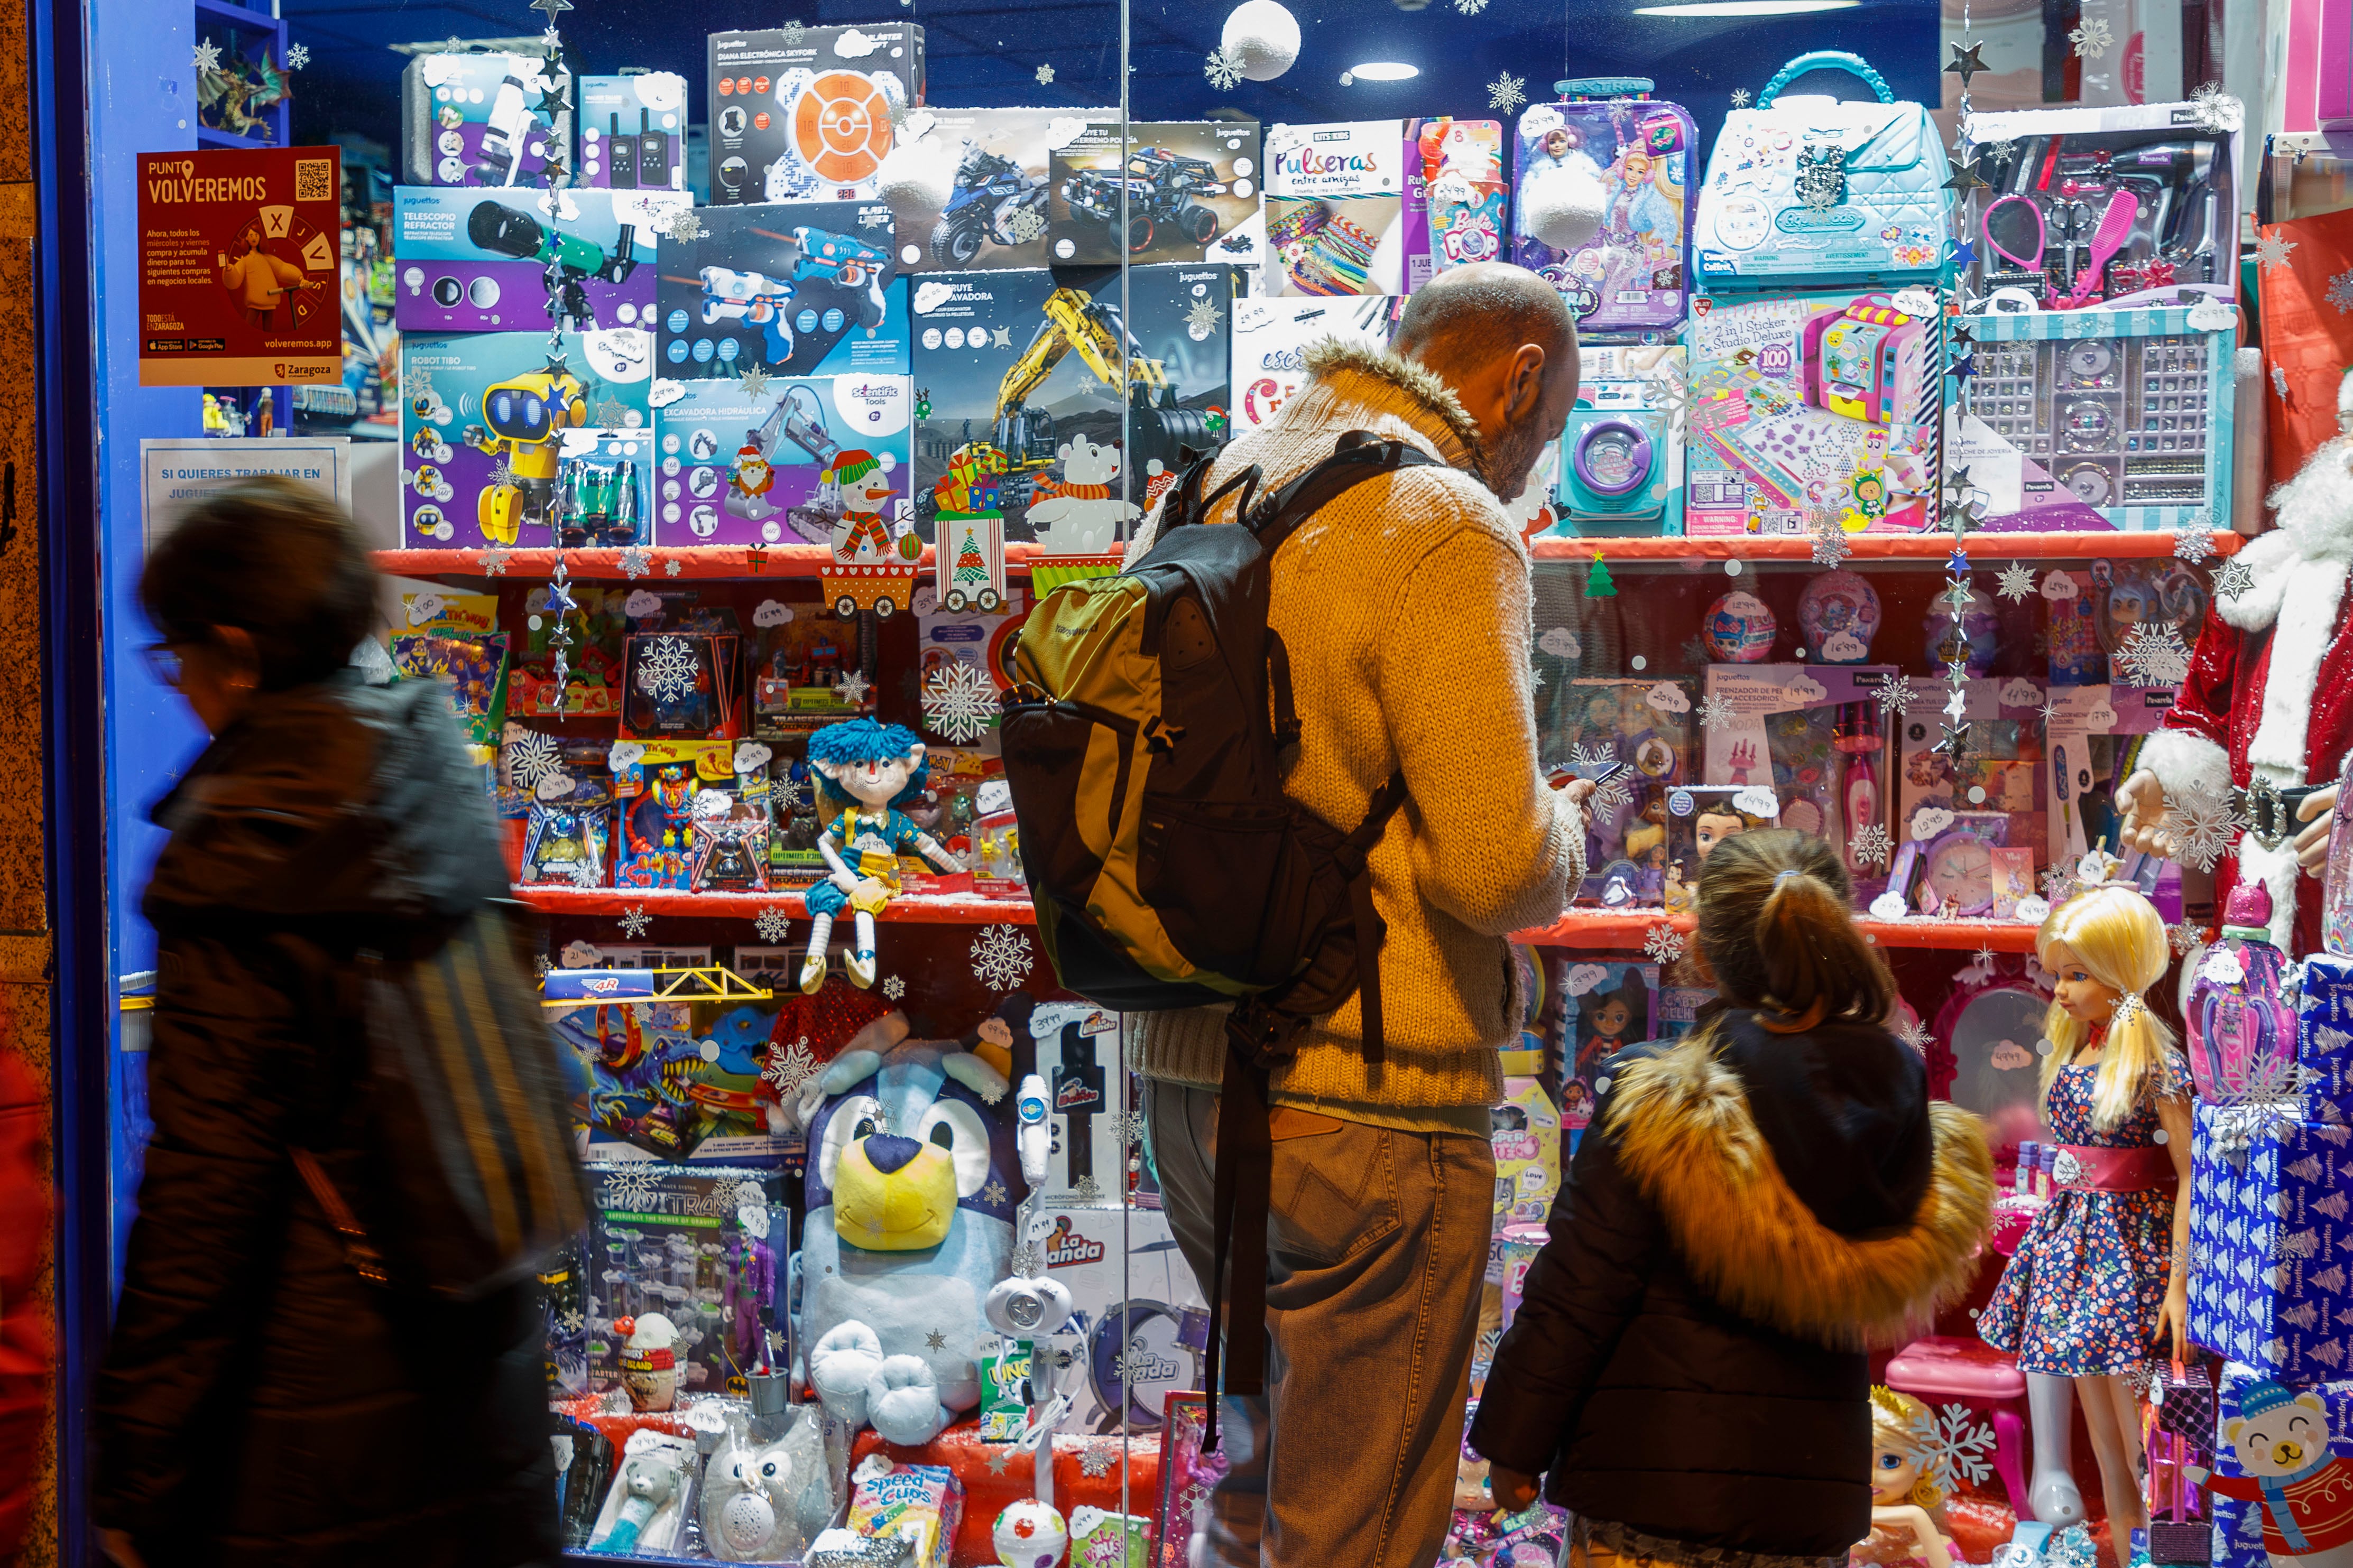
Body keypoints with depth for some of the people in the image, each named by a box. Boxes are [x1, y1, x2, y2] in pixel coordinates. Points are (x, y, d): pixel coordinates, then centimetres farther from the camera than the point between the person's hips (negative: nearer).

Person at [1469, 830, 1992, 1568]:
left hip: (1657, 1473, -4)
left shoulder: (1655, 1100, -16)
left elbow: (1574, 1294, -13)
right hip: (1818, 1485, 5)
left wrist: (1517, 1445, -2)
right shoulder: (1899, 1098, -2)